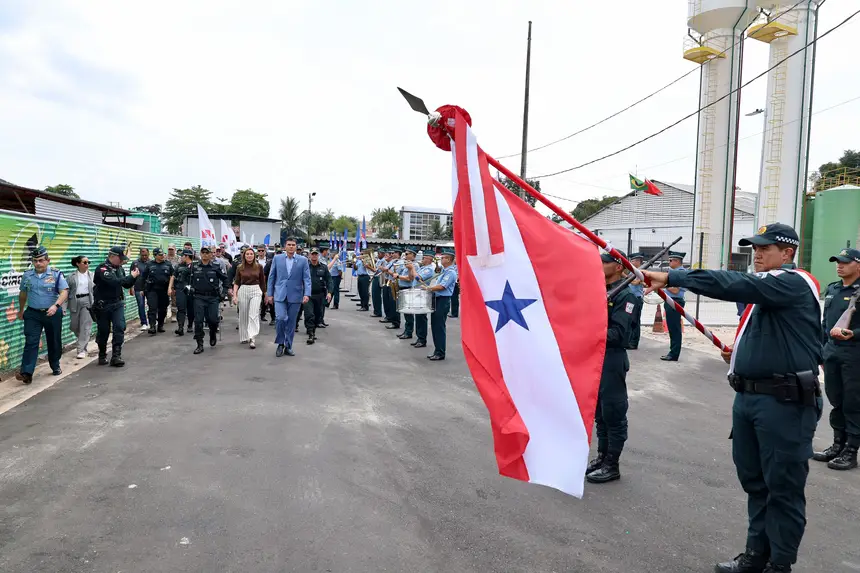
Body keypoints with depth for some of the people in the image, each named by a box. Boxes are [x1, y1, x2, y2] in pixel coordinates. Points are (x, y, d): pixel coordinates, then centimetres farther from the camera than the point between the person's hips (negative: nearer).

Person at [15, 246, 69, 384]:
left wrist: (55, 306, -31)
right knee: (31, 342, -7)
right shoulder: (27, 275, 4)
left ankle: (55, 367, 30)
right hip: (33, 314, 2)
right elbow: (23, 294, 17)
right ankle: (26, 373, -12)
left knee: (54, 342, 12)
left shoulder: (56, 274, -7)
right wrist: (21, 310, 24)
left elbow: (64, 292, -16)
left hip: (53, 314, -1)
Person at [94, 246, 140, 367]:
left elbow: (127, 285, 13)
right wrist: (131, 276, -21)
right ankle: (102, 355, 25)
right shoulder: (102, 269, -14)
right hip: (103, 305, -5)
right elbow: (114, 282, -29)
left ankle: (116, 356, -7)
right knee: (103, 331, 7)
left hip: (117, 303, 5)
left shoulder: (120, 268, 7)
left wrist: (135, 276, -4)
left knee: (120, 328, -9)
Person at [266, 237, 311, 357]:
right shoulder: (277, 258, 4)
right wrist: (269, 294, 4)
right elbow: (271, 277, 7)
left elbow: (307, 278, -1)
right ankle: (280, 343, 5)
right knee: (281, 318, -15)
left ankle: (288, 346, 20)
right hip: (280, 294, -1)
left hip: (295, 296, 1)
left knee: (291, 322, 7)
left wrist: (306, 294, -13)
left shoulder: (303, 260, 2)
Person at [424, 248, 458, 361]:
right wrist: (429, 288, 11)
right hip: (437, 299, 10)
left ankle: (440, 353, 3)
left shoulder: (451, 272, -15)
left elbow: (441, 286, -21)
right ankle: (437, 351, 20)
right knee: (434, 326, 12)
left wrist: (428, 288, -14)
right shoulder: (444, 270, 16)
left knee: (439, 327, -5)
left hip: (443, 301, -10)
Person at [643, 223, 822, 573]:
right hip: (748, 397, 10)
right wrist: (741, 355, 11)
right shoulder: (765, 288, 16)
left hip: (784, 402, -9)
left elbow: (735, 284, -30)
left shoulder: (793, 283, -14)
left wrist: (672, 277, -31)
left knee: (783, 487, 4)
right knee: (754, 481, 17)